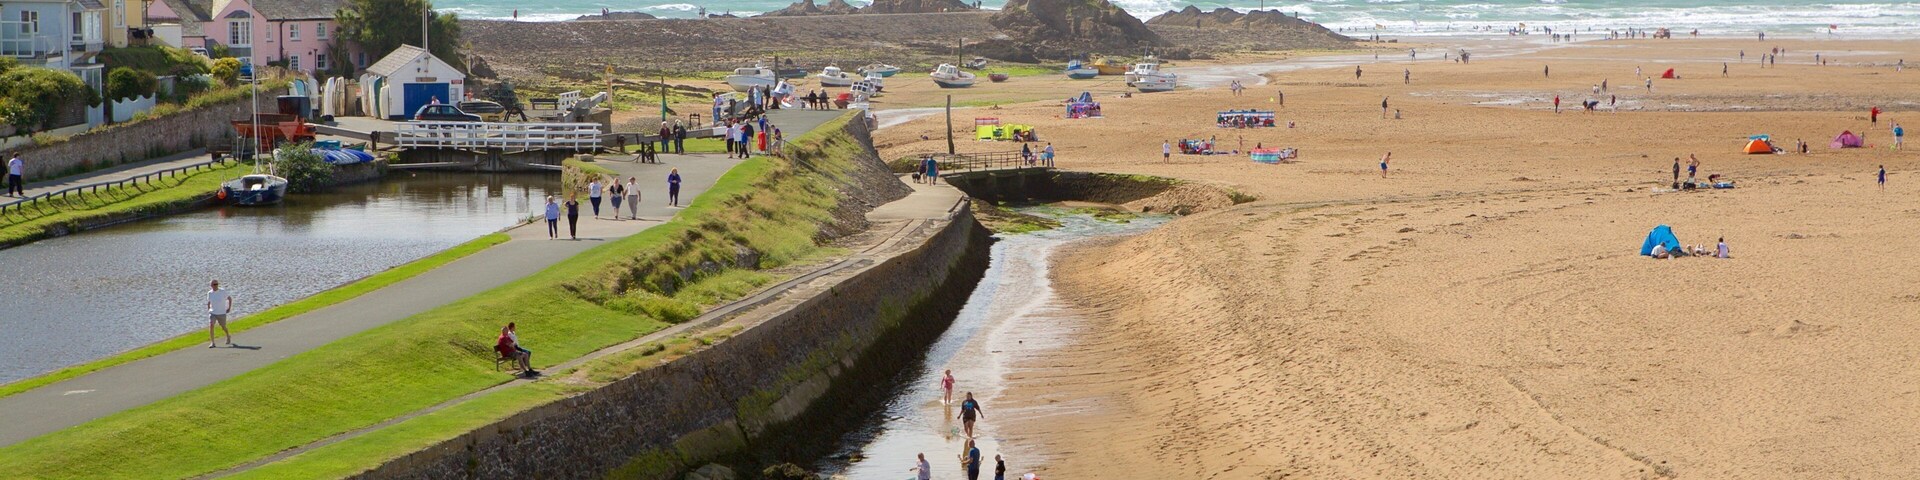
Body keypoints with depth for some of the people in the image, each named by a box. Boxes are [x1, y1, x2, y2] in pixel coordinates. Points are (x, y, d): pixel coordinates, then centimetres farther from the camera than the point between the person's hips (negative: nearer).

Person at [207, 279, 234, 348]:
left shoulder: (223, 292, -10)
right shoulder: (209, 293, -1)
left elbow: (230, 298, 3)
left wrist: (229, 308, 0)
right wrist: (208, 311, 14)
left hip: (221, 313, -2)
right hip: (212, 313, 2)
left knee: (223, 327, 10)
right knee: (210, 326, -16)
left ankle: (228, 336, 43)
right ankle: (212, 343, -12)